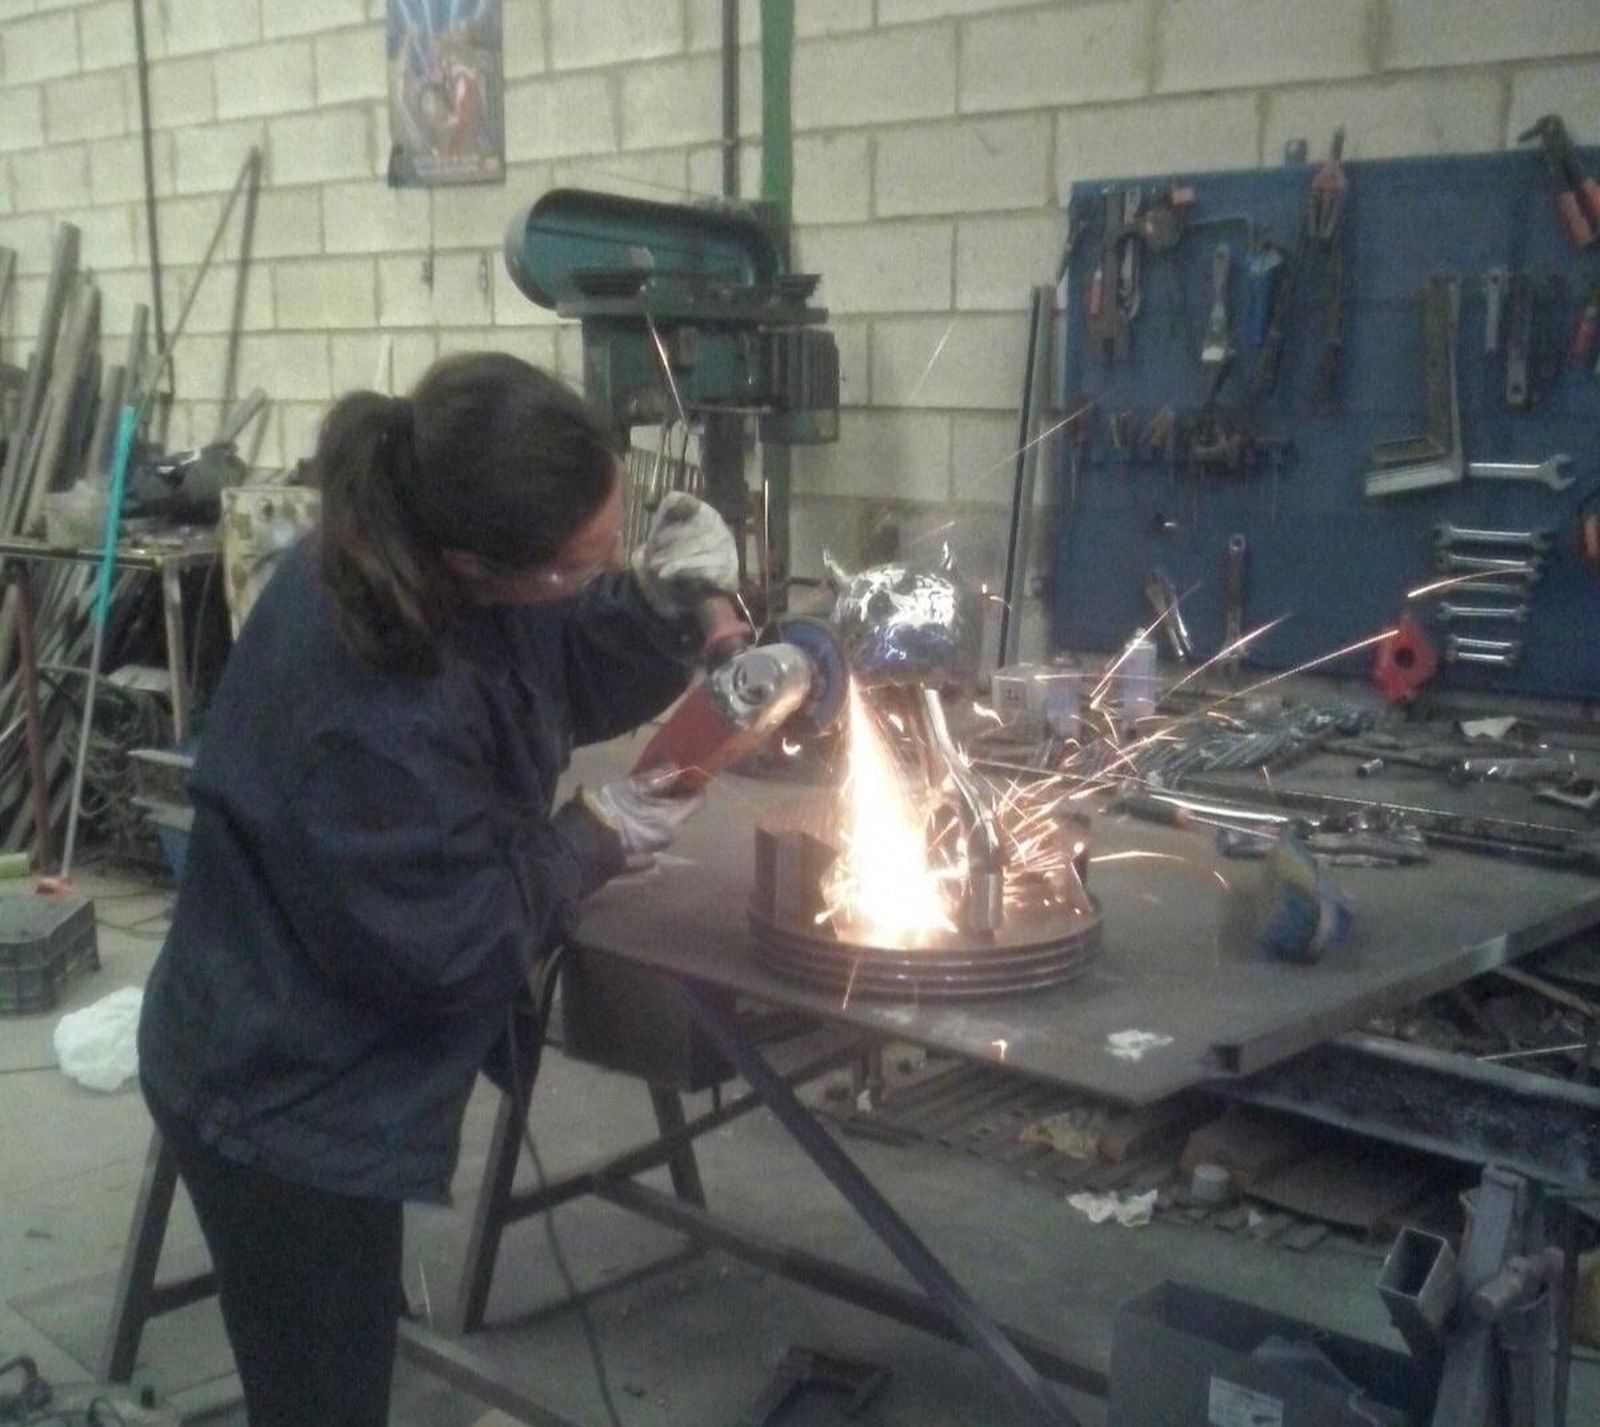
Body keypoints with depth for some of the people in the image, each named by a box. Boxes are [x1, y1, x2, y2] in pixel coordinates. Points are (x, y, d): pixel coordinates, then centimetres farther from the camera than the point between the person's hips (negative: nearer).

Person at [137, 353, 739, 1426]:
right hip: (285, 1104, -8)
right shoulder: (363, 706, -36)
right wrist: (598, 837, -15)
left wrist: (664, 598, -14)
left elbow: (569, 677, 5)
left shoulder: (452, 569, -11)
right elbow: (450, 941, -27)